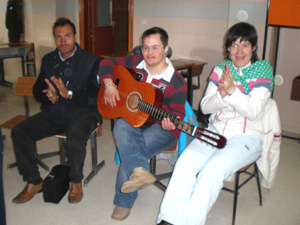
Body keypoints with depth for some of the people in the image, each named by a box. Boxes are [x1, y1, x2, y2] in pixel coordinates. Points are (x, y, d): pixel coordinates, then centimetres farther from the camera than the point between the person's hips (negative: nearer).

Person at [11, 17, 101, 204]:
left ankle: (76, 182, -2)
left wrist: (69, 94, -28)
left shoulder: (91, 62, -7)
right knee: (19, 133, -14)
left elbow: (97, 97, -15)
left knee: (75, 143, -35)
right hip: (53, 114, 5)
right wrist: (49, 96, -11)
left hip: (81, 114, -5)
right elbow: (37, 90, 13)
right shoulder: (49, 60, 10)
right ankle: (34, 182, 3)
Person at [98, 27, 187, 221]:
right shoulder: (136, 63, 1)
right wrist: (109, 85, -6)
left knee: (129, 151, -27)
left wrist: (171, 123, -33)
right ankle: (139, 171, -48)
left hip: (161, 127, -4)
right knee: (121, 127, -32)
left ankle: (124, 201, -9)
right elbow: (107, 63, 11)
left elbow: (177, 112, -9)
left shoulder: (176, 83, -12)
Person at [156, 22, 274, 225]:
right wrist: (222, 94, -14)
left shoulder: (263, 71, 0)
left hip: (245, 138, -3)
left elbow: (253, 111, -11)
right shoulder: (220, 69, 11)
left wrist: (232, 90, -24)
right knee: (185, 163, -24)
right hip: (215, 132, 4)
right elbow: (205, 106, 5)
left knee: (212, 170, -30)